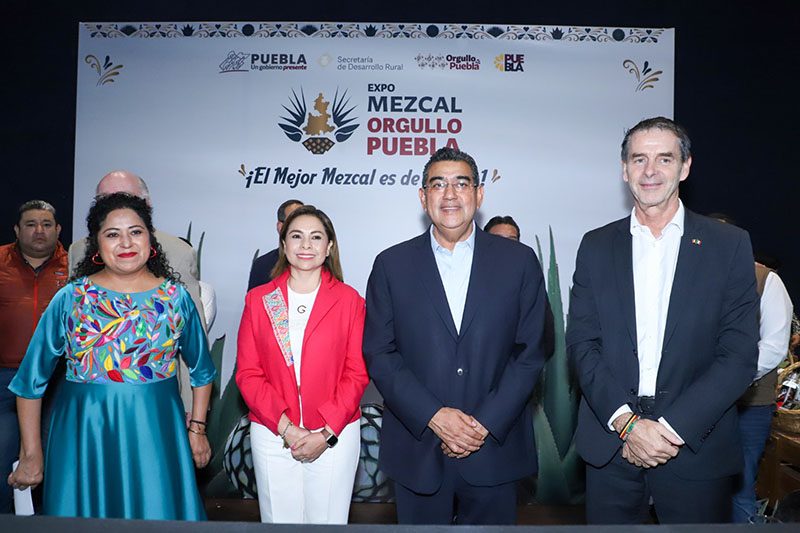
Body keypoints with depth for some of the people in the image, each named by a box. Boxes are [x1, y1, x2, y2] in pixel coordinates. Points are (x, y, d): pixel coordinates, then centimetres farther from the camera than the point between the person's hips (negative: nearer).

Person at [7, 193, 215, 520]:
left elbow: (201, 370, 11)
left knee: (159, 513, 6)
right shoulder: (70, 298, -2)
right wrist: (30, 455, 3)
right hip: (83, 435, 0)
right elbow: (30, 381, 3)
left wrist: (196, 428, 7)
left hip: (157, 436, 1)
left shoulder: (176, 297, 1)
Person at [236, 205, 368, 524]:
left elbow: (357, 374, -3)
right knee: (279, 521, 13)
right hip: (272, 435, 1)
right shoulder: (258, 300, 3)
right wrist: (286, 428, -11)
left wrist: (326, 434, -11)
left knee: (329, 520, 11)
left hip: (334, 435, -1)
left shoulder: (349, 300, -1)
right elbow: (248, 373, -1)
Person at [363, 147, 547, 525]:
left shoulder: (519, 261, 1)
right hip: (417, 452, 0)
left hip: (495, 449, 0)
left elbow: (530, 352, -1)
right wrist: (433, 416, -12)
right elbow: (379, 353, -2)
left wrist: (486, 424, -9)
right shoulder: (392, 265, 2)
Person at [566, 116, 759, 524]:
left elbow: (739, 354, -5)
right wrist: (626, 422, -12)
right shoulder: (596, 246, 4)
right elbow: (581, 343, -1)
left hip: (696, 448, -1)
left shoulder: (729, 245, 0)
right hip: (610, 443, 1)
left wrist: (672, 428, -13)